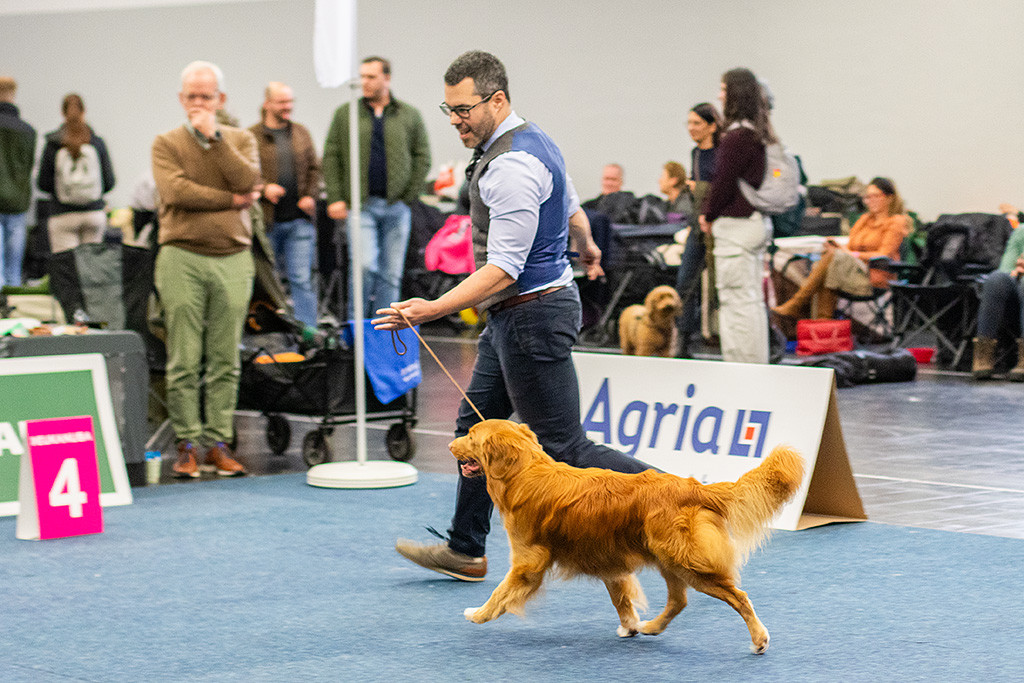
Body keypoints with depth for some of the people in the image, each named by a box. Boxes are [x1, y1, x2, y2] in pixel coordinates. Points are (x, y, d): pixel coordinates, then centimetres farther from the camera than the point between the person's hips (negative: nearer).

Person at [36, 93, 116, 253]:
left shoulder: (53, 146, -5)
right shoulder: (97, 143, -1)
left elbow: (43, 184, -3)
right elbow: (109, 181, 2)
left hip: (63, 215, -2)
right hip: (94, 213, 2)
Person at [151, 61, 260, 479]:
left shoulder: (241, 141, 13)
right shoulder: (167, 143, 6)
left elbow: (247, 182, -7)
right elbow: (175, 190, -10)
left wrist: (214, 137, -8)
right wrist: (230, 200, -7)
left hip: (233, 258, 2)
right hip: (182, 257, -2)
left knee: (225, 361, 2)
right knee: (184, 361, -3)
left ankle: (218, 443, 8)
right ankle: (188, 444, 4)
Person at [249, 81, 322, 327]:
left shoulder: (301, 133, 13)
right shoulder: (251, 137, 0)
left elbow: (314, 168, 15)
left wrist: (309, 196, 0)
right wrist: (263, 188, -17)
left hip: (299, 218, 2)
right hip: (267, 221, -2)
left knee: (302, 278, -4)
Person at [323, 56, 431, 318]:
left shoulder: (409, 115, 8)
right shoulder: (345, 114, 7)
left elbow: (422, 157, 10)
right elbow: (331, 157, 7)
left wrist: (409, 196, -1)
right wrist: (335, 198, -3)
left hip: (396, 207, 2)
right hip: (361, 205, -2)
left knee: (391, 273, 4)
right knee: (364, 265, -17)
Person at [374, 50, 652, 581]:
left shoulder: (511, 167, -23)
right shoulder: (533, 141, 9)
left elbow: (503, 269, -27)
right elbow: (572, 209, 26)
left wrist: (432, 310, -33)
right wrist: (587, 250, 48)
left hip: (531, 313, -11)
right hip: (511, 316, 11)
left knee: (563, 448, -5)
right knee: (476, 426, 14)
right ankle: (465, 551, 24)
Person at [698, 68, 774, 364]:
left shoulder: (737, 137, -18)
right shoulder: (759, 134, 11)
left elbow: (724, 182, -16)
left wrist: (708, 215, 0)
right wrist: (711, 212, 17)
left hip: (736, 225, -10)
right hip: (758, 221, 10)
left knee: (737, 299, -5)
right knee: (753, 299, 14)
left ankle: (742, 366, -4)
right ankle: (758, 364, 19)